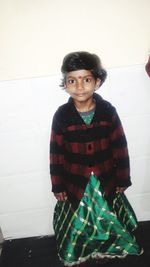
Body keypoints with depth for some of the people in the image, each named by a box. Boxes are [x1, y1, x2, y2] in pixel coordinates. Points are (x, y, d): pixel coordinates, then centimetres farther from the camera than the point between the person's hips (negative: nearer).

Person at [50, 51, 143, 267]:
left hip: (105, 180, 1)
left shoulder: (108, 111, -14)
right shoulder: (61, 115, -15)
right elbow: (56, 153, -8)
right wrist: (57, 185, -4)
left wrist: (123, 178, -1)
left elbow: (120, 147, -6)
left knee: (106, 219, 23)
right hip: (75, 182, -1)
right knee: (77, 223, 19)